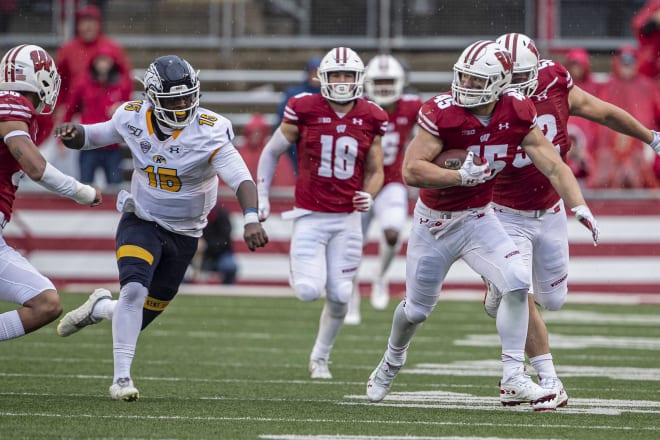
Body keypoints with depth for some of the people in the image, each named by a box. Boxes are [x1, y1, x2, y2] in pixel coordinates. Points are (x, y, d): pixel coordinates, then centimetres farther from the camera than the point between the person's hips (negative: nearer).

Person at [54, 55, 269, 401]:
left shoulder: (209, 132, -22)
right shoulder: (133, 118, -11)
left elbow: (241, 180, -30)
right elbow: (96, 136, 9)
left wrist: (251, 220, -48)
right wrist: (74, 134, -15)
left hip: (183, 234, 0)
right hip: (140, 221, 0)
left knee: (139, 317, 8)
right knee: (134, 290, -26)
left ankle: (100, 308, 43)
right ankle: (121, 377, -15)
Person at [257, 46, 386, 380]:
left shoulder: (370, 120, 0)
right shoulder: (305, 111, -7)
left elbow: (375, 171, 12)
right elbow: (271, 152, 7)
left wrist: (369, 195, -10)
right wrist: (261, 197, 5)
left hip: (348, 218, 2)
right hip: (310, 217, -2)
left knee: (339, 296, 0)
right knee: (309, 291, -16)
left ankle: (320, 357, 24)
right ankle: (298, 272, 22)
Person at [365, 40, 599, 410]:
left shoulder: (517, 116, -12)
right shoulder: (442, 113, -23)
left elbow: (554, 166, -9)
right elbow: (411, 171, -26)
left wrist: (581, 208, -21)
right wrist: (463, 176, -31)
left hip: (477, 219, 2)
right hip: (433, 221, -2)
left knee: (517, 283, -22)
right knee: (417, 309, 14)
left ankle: (513, 379, -14)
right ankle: (392, 362, 47)